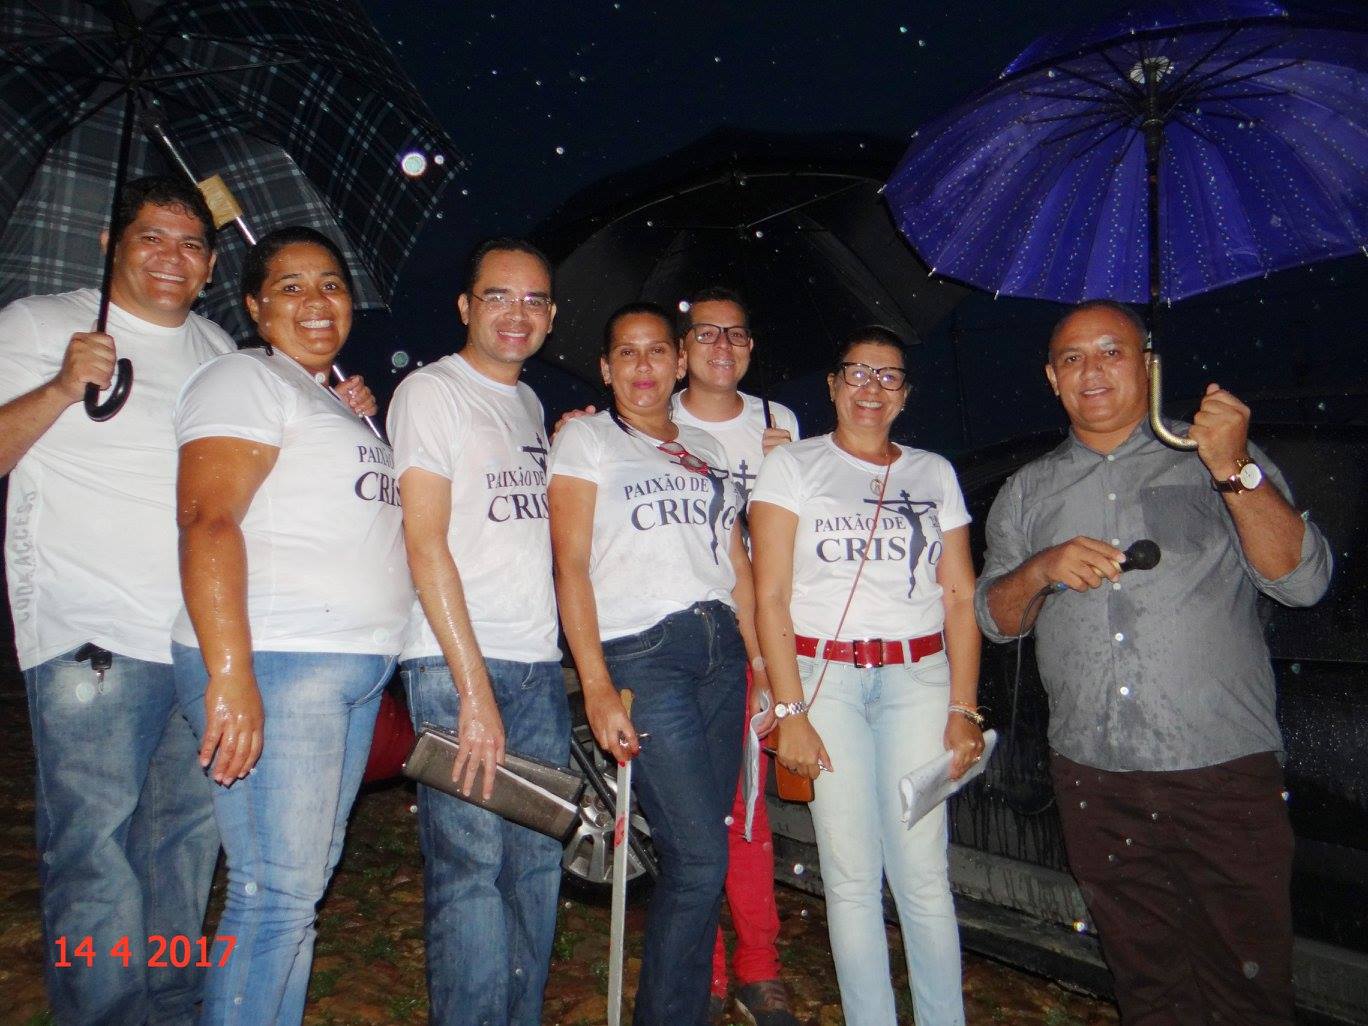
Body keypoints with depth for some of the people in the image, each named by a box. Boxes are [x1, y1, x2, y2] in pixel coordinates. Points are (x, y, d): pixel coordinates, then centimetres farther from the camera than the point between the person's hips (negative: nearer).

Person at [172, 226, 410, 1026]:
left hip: (354, 672, 9)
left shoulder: (332, 397, 23)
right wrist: (230, 673, -25)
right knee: (277, 893, -6)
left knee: (304, 884, 13)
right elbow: (208, 519, -17)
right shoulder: (246, 379, -3)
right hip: (274, 662, -9)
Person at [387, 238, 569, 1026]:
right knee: (469, 866, -4)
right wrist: (475, 687, -17)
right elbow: (426, 544, -12)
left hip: (540, 666, 7)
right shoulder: (431, 391, -3)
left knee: (537, 865, 11)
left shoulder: (531, 405, 18)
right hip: (458, 666, -7)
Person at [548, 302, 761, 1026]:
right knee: (700, 858, -8)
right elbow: (571, 566, -4)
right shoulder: (585, 439, 4)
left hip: (722, 651, 5)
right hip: (640, 653, -5)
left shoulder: (707, 451, 20)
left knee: (696, 855, 6)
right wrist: (598, 690, -13)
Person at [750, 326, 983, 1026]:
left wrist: (962, 709, 0)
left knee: (922, 871, -1)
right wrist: (790, 711, -9)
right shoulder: (792, 465, 5)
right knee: (851, 874, 1)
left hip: (917, 676, 2)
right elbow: (770, 597, -2)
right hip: (823, 675, -1)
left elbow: (960, 599, 9)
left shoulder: (934, 473, 13)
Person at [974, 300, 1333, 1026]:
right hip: (1094, 779, 2)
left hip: (1225, 773, -2)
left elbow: (1302, 581, -8)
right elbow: (995, 619, 8)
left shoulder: (1214, 466, 3)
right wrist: (1040, 569, -13)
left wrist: (1236, 470, -21)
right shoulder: (1028, 491, 11)